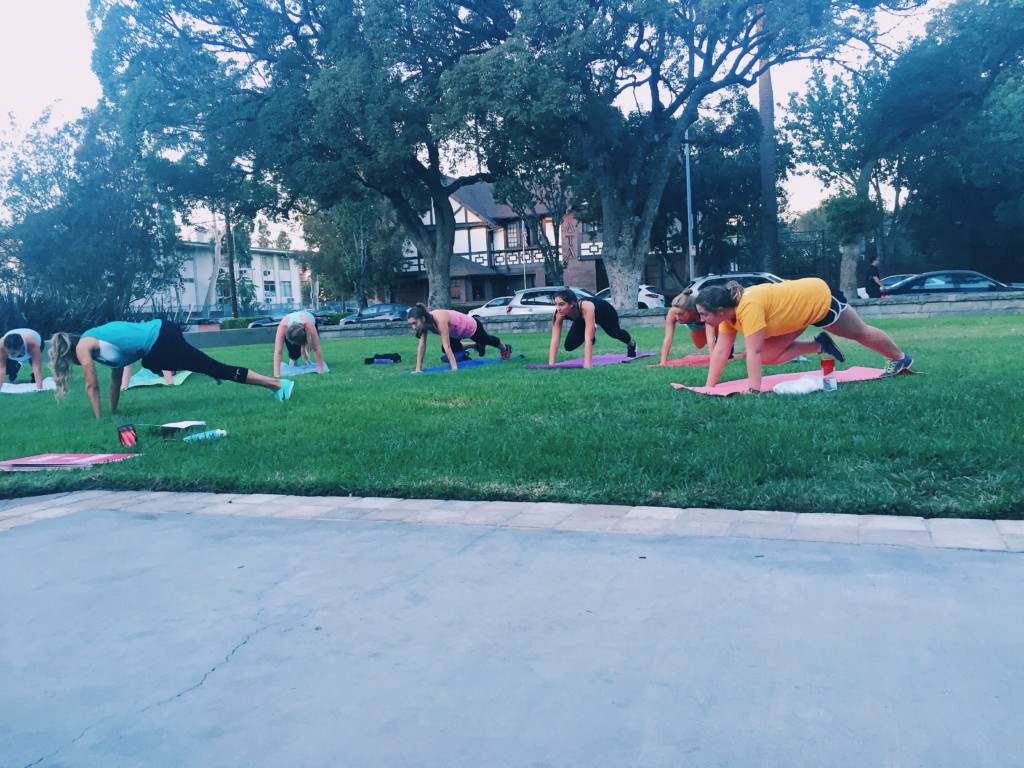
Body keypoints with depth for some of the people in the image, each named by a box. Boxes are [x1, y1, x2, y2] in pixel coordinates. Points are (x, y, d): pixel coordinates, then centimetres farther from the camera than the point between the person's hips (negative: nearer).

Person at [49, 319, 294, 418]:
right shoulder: (97, 339, 30)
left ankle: (277, 383, -13)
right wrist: (113, 410, 37)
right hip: (160, 330, 8)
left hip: (158, 343, -8)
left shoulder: (83, 346, 6)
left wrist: (99, 417, 14)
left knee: (218, 370, -10)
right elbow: (116, 379, 33)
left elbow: (92, 386, 7)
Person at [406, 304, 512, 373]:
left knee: (486, 340, 23)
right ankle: (476, 346, 38)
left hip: (471, 326, -5)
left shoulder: (440, 320, -45)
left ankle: (506, 348, 58)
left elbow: (447, 347, -46)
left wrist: (454, 368, -45)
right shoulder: (424, 322, -24)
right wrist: (418, 369, -22)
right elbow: (421, 346, -20)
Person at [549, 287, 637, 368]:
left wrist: (587, 365, -58)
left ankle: (632, 345, 60)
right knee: (569, 346, -9)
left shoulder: (586, 308, -50)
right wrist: (551, 365, -46)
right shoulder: (559, 313, -37)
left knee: (614, 333, 23)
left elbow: (588, 339, -53)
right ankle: (592, 330, 22)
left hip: (604, 311, -3)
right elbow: (555, 340, -37)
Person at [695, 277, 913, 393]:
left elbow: (753, 353, -40)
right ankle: (819, 345, 14)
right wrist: (709, 388, -12)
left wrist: (753, 391, -40)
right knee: (768, 355, -2)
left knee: (859, 332, 16)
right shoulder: (728, 311, -12)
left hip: (818, 297, -8)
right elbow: (721, 351, -9)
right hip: (800, 307, 8)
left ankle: (900, 359, 41)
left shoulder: (749, 307, -38)